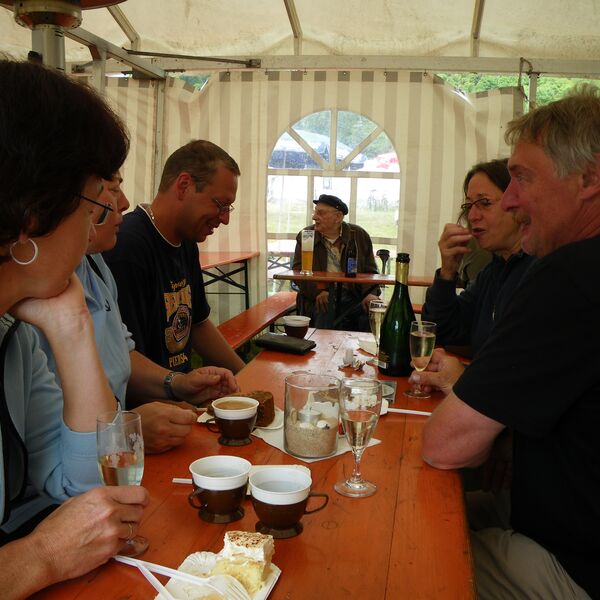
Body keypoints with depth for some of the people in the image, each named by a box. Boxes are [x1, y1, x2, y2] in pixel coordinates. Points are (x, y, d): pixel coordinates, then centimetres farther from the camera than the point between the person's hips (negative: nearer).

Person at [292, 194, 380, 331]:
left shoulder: (360, 235, 10)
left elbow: (370, 271, 10)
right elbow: (298, 271, 3)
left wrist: (371, 294, -12)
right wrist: (318, 291, -15)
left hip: (353, 296, 1)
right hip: (321, 297, -1)